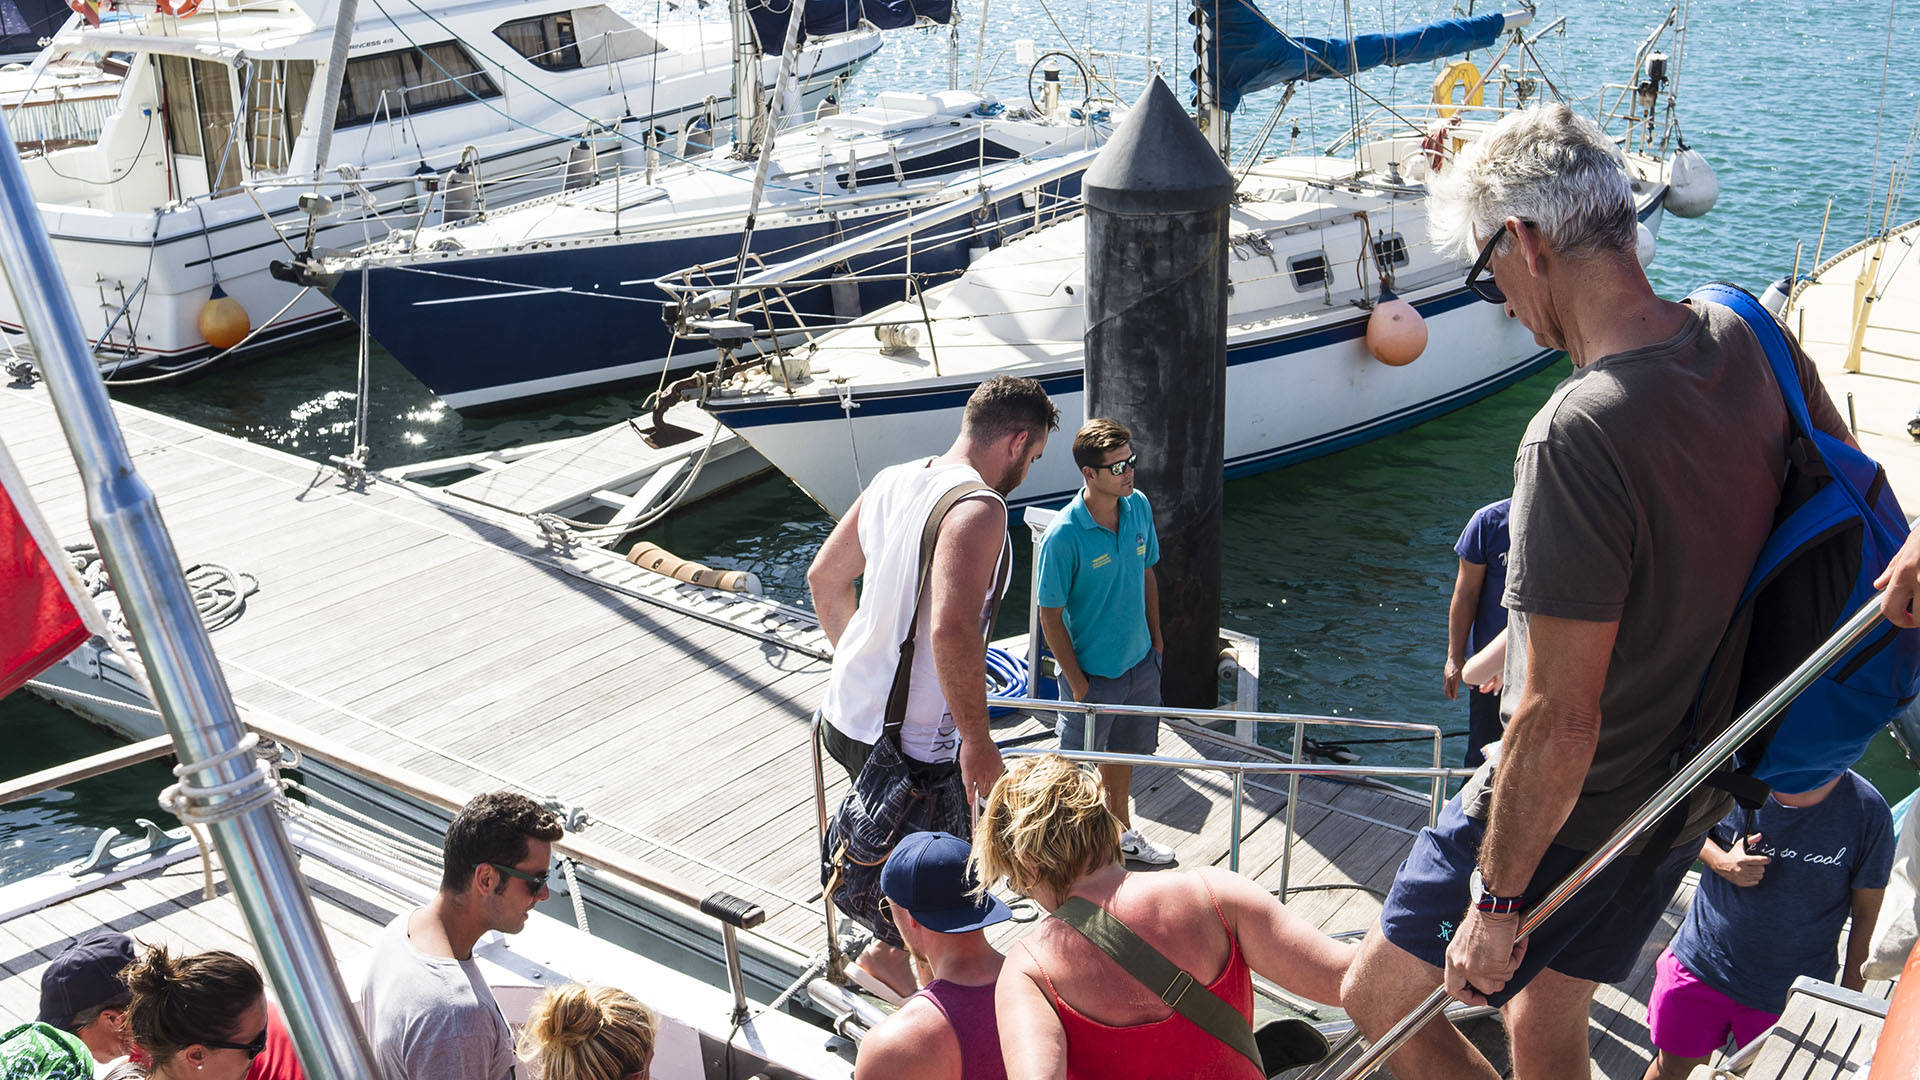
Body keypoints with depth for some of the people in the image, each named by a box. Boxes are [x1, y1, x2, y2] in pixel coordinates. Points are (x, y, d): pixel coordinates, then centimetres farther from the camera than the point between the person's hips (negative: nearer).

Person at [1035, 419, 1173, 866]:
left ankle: (1121, 833, 47)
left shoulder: (1139, 506, -7)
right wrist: (1077, 685, -15)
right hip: (1092, 672, -6)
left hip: (1140, 662, 6)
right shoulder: (1063, 537, -25)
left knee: (1123, 751, 25)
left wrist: (1155, 642, 11)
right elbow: (1050, 615, -17)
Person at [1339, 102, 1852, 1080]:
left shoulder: (1579, 436, -32)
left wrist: (1498, 901, -16)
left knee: (1378, 1001, 10)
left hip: (1568, 811, -8)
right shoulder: (1746, 340, -7)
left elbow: (1559, 724, -29)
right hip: (1693, 789, 8)